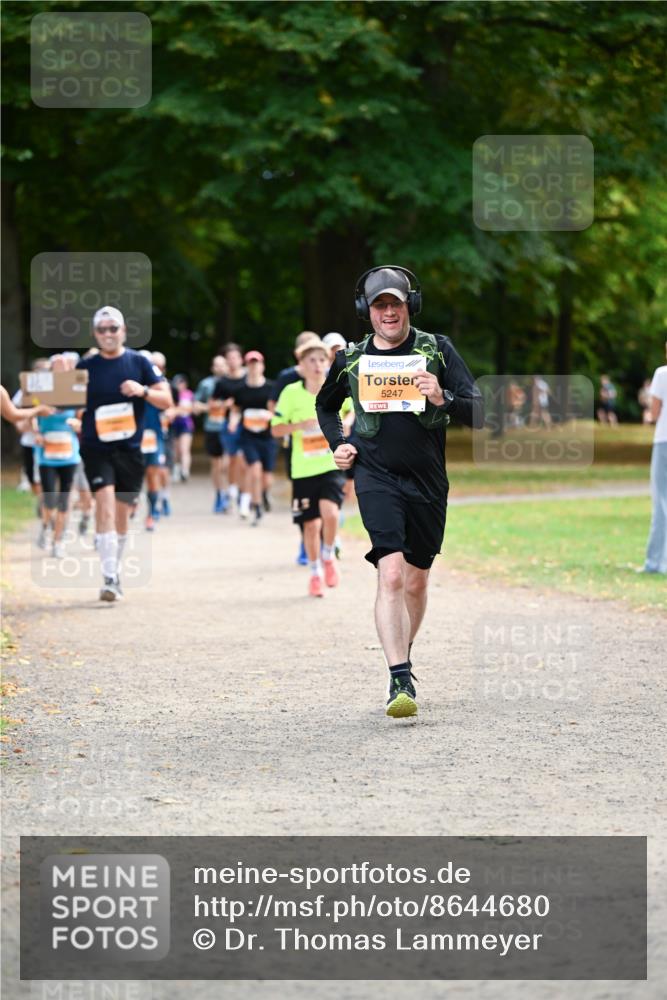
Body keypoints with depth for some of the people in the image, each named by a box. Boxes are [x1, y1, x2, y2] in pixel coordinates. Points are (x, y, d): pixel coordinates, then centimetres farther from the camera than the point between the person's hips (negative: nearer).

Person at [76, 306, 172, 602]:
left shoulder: (139, 363, 2)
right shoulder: (85, 367, 3)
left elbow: (166, 400, 0)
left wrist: (143, 390, -20)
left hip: (129, 449, 2)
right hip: (96, 447, -2)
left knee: (121, 513, 10)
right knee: (105, 503, -18)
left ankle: (115, 571, 29)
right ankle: (109, 578, -21)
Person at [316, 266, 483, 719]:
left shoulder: (437, 350, 0)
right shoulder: (351, 359, 4)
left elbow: (478, 413, -5)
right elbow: (326, 404, 26)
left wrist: (443, 398, -23)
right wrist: (336, 443, 9)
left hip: (427, 479, 1)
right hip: (376, 475, -1)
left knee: (416, 583, 14)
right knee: (390, 574, -19)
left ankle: (403, 658, 38)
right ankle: (401, 681, -24)